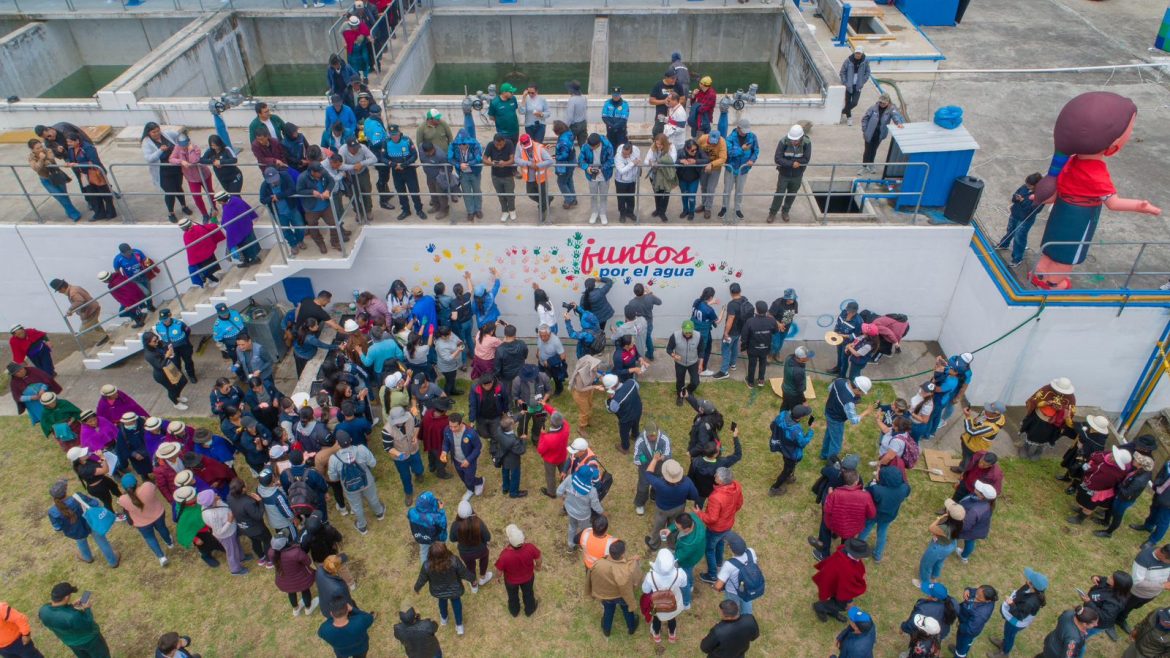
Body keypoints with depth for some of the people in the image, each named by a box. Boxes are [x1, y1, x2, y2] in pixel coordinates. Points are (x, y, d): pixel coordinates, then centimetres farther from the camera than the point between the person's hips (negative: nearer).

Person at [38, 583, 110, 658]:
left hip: (70, 641, 6)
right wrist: (87, 609, -18)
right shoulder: (73, 616, -44)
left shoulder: (44, 610, -25)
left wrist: (71, 607, -10)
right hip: (89, 640, -6)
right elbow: (89, 627, -26)